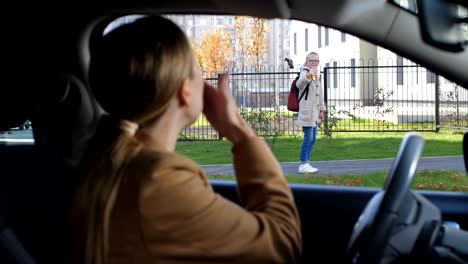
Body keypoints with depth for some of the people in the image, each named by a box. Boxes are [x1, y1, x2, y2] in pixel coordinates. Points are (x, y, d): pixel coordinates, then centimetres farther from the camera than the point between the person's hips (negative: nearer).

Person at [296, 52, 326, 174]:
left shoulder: (317, 74, 18)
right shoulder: (305, 72, -9)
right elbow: (299, 84, -31)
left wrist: (321, 109, 23)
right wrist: (309, 75, -48)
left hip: (315, 111, 9)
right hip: (307, 111, -9)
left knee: (312, 138, 12)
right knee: (308, 138, -11)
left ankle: (306, 163, 19)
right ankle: (303, 165, -7)